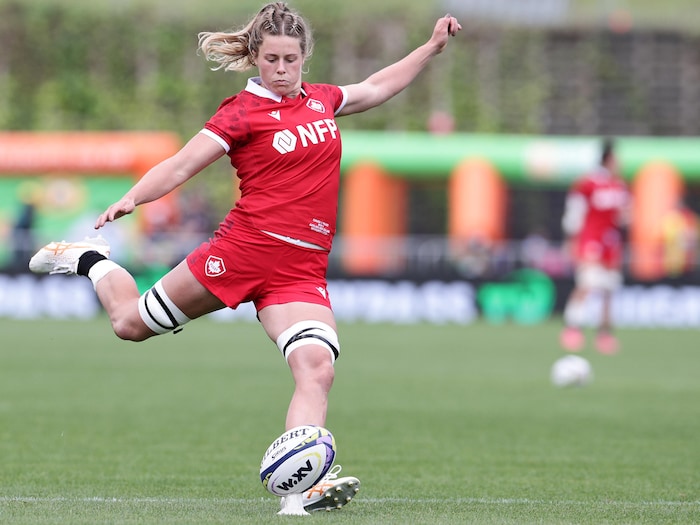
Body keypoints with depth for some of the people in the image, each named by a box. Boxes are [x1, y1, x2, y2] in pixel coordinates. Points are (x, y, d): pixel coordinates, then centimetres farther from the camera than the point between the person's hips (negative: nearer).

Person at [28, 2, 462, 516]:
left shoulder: (320, 99, 13)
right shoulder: (243, 111, -5)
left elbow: (375, 88, 33)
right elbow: (181, 165, -11)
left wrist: (432, 47, 32)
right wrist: (132, 198, -27)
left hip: (303, 272, 4)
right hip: (245, 248, -3)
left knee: (317, 369, -21)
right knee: (132, 322, 9)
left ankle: (300, 487, -28)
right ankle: (90, 260, 40)